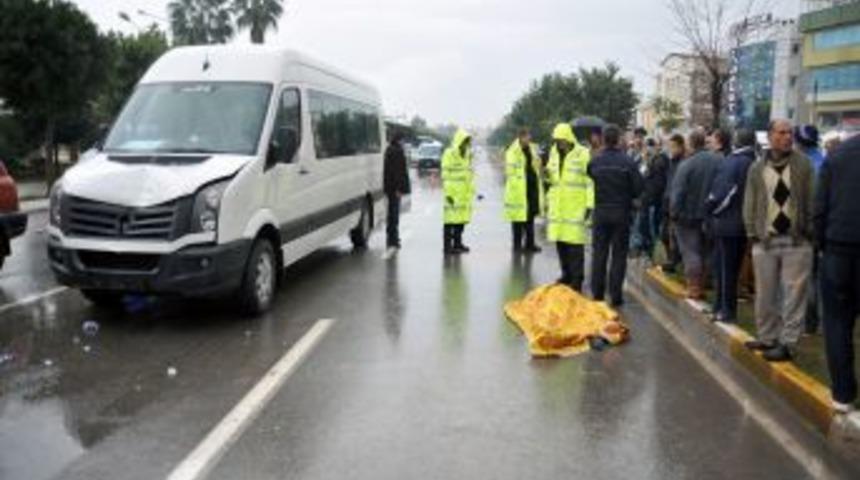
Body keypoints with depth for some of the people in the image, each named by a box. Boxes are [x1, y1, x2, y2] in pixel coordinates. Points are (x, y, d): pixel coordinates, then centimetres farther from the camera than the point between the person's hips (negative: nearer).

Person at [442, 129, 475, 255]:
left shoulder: (467, 154, 15)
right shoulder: (449, 154, -9)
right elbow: (445, 175, -11)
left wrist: (471, 190, 18)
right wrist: (447, 193, -16)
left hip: (465, 193, 7)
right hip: (453, 192, -7)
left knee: (462, 218, 10)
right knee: (451, 219, -5)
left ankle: (457, 243, 21)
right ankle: (447, 246, -1)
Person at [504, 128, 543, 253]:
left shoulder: (533, 149, 14)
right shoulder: (512, 152, -9)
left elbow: (537, 167, 24)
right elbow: (510, 172, -13)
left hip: (533, 188, 7)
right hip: (519, 190, -7)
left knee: (530, 216, 11)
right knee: (518, 218, 0)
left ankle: (530, 244, 18)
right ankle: (517, 245, 8)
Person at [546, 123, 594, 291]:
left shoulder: (584, 154, -7)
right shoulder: (554, 153, 13)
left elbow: (591, 182, -9)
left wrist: (589, 205, -13)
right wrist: (548, 174, 0)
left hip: (576, 207, -6)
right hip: (558, 206, 6)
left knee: (575, 243, -7)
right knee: (560, 241, 9)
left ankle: (577, 279, 1)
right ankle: (566, 275, 21)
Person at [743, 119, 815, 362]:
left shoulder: (803, 165, 1)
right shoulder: (757, 169, 6)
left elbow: (812, 200, 0)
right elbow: (749, 203, 8)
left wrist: (809, 231, -5)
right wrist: (752, 232, 1)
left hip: (796, 240, -2)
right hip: (765, 240, 2)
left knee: (794, 294, 0)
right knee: (765, 294, 10)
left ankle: (787, 343, 7)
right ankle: (766, 337, 24)